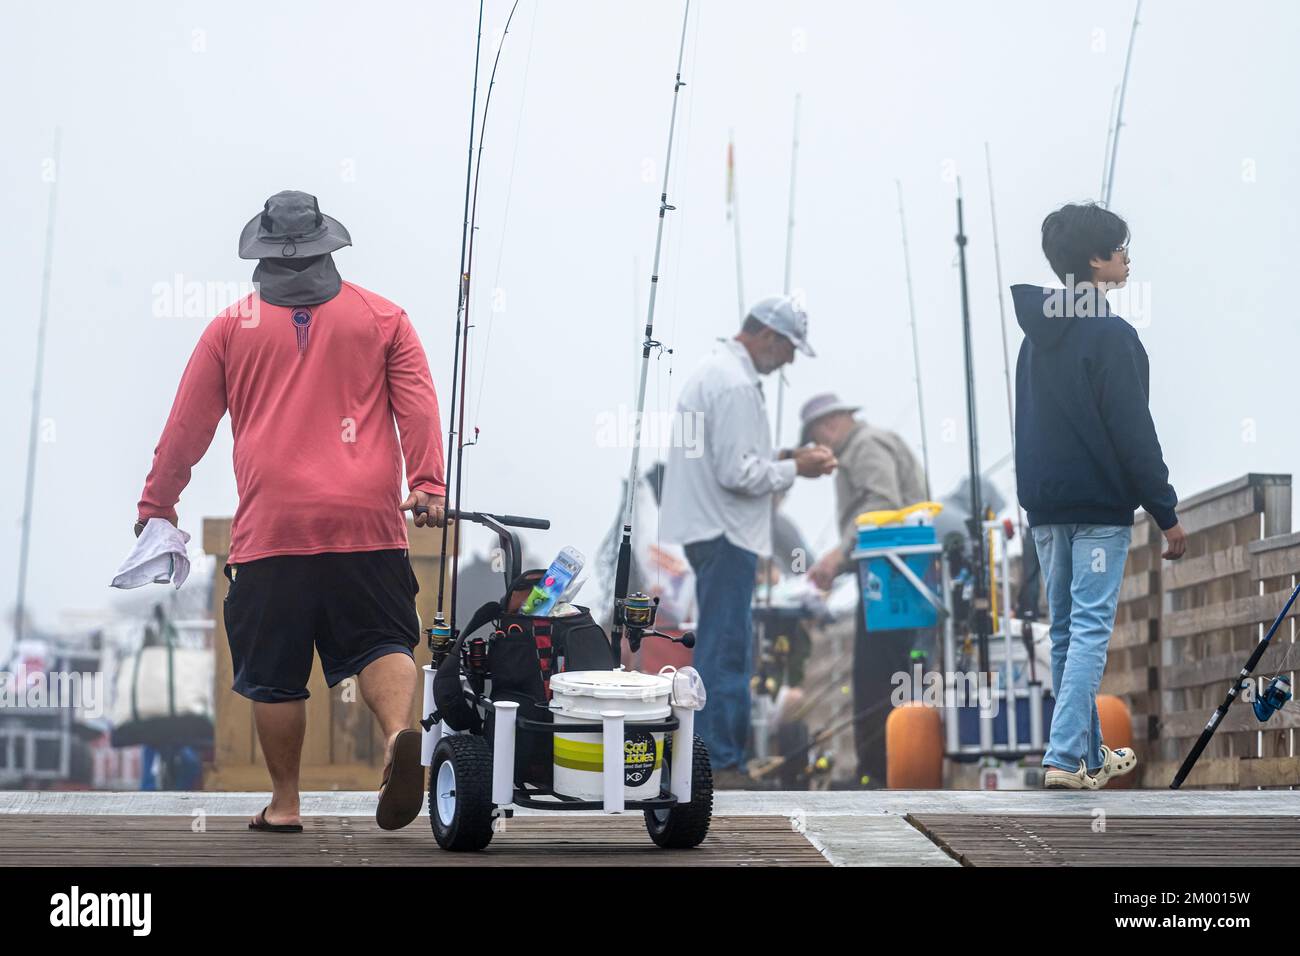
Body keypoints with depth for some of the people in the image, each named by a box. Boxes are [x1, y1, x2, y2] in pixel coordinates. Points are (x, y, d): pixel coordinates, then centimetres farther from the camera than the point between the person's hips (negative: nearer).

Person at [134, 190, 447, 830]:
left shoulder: (232, 326, 10)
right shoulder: (382, 317, 11)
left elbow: (187, 424, 13)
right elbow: (418, 406, 2)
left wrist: (156, 503, 22)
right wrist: (427, 485, 3)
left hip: (270, 526, 0)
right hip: (367, 524, 0)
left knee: (273, 673, 8)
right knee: (379, 641, 2)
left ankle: (284, 803, 13)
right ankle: (400, 734, -27)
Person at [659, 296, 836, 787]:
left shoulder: (717, 370, 17)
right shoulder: (735, 384, -17)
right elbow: (737, 473, -21)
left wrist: (784, 458, 13)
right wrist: (794, 469, -8)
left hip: (711, 529, 11)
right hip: (725, 532, -11)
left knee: (723, 647, 15)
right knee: (725, 649, -8)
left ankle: (720, 757, 21)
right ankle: (720, 764, -5)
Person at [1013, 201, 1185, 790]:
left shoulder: (1036, 336, 12)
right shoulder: (1111, 336, -14)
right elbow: (1134, 435, -16)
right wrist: (1167, 514, -11)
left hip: (1045, 506, 8)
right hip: (1100, 509, -8)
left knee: (1066, 630, 12)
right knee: (1090, 629, -6)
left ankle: (1090, 753, 21)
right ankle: (1066, 756, -13)